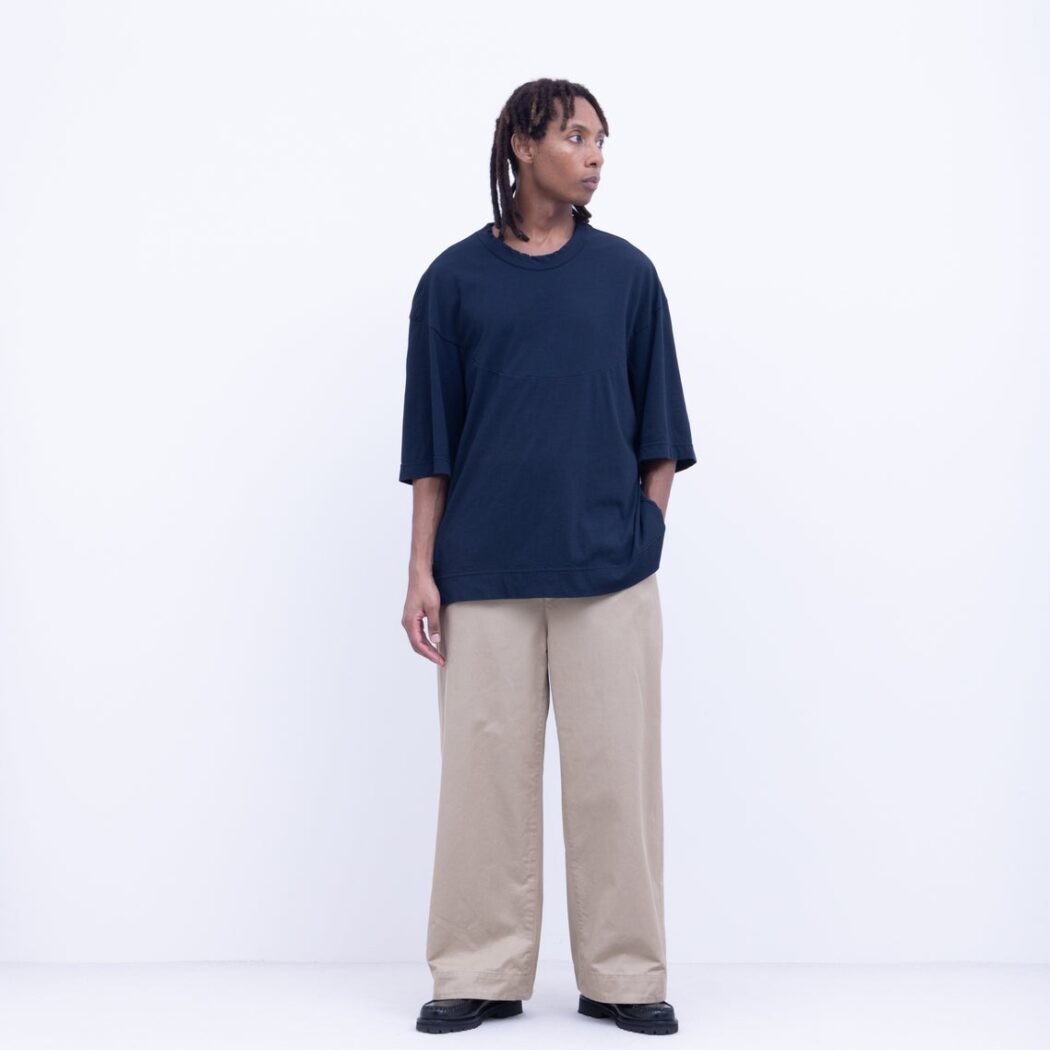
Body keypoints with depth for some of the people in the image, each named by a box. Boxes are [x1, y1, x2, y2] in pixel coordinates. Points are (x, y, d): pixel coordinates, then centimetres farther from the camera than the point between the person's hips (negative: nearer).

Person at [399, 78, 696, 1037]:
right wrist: (422, 572, 0)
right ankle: (481, 975, 17)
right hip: (486, 573, 0)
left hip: (607, 570, 1)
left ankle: (624, 977, 17)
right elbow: (430, 442, 4)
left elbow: (658, 430, 9)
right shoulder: (455, 278, 3)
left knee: (615, 769, 4)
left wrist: (646, 536, 2)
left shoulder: (627, 273, 6)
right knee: (486, 765, 4)